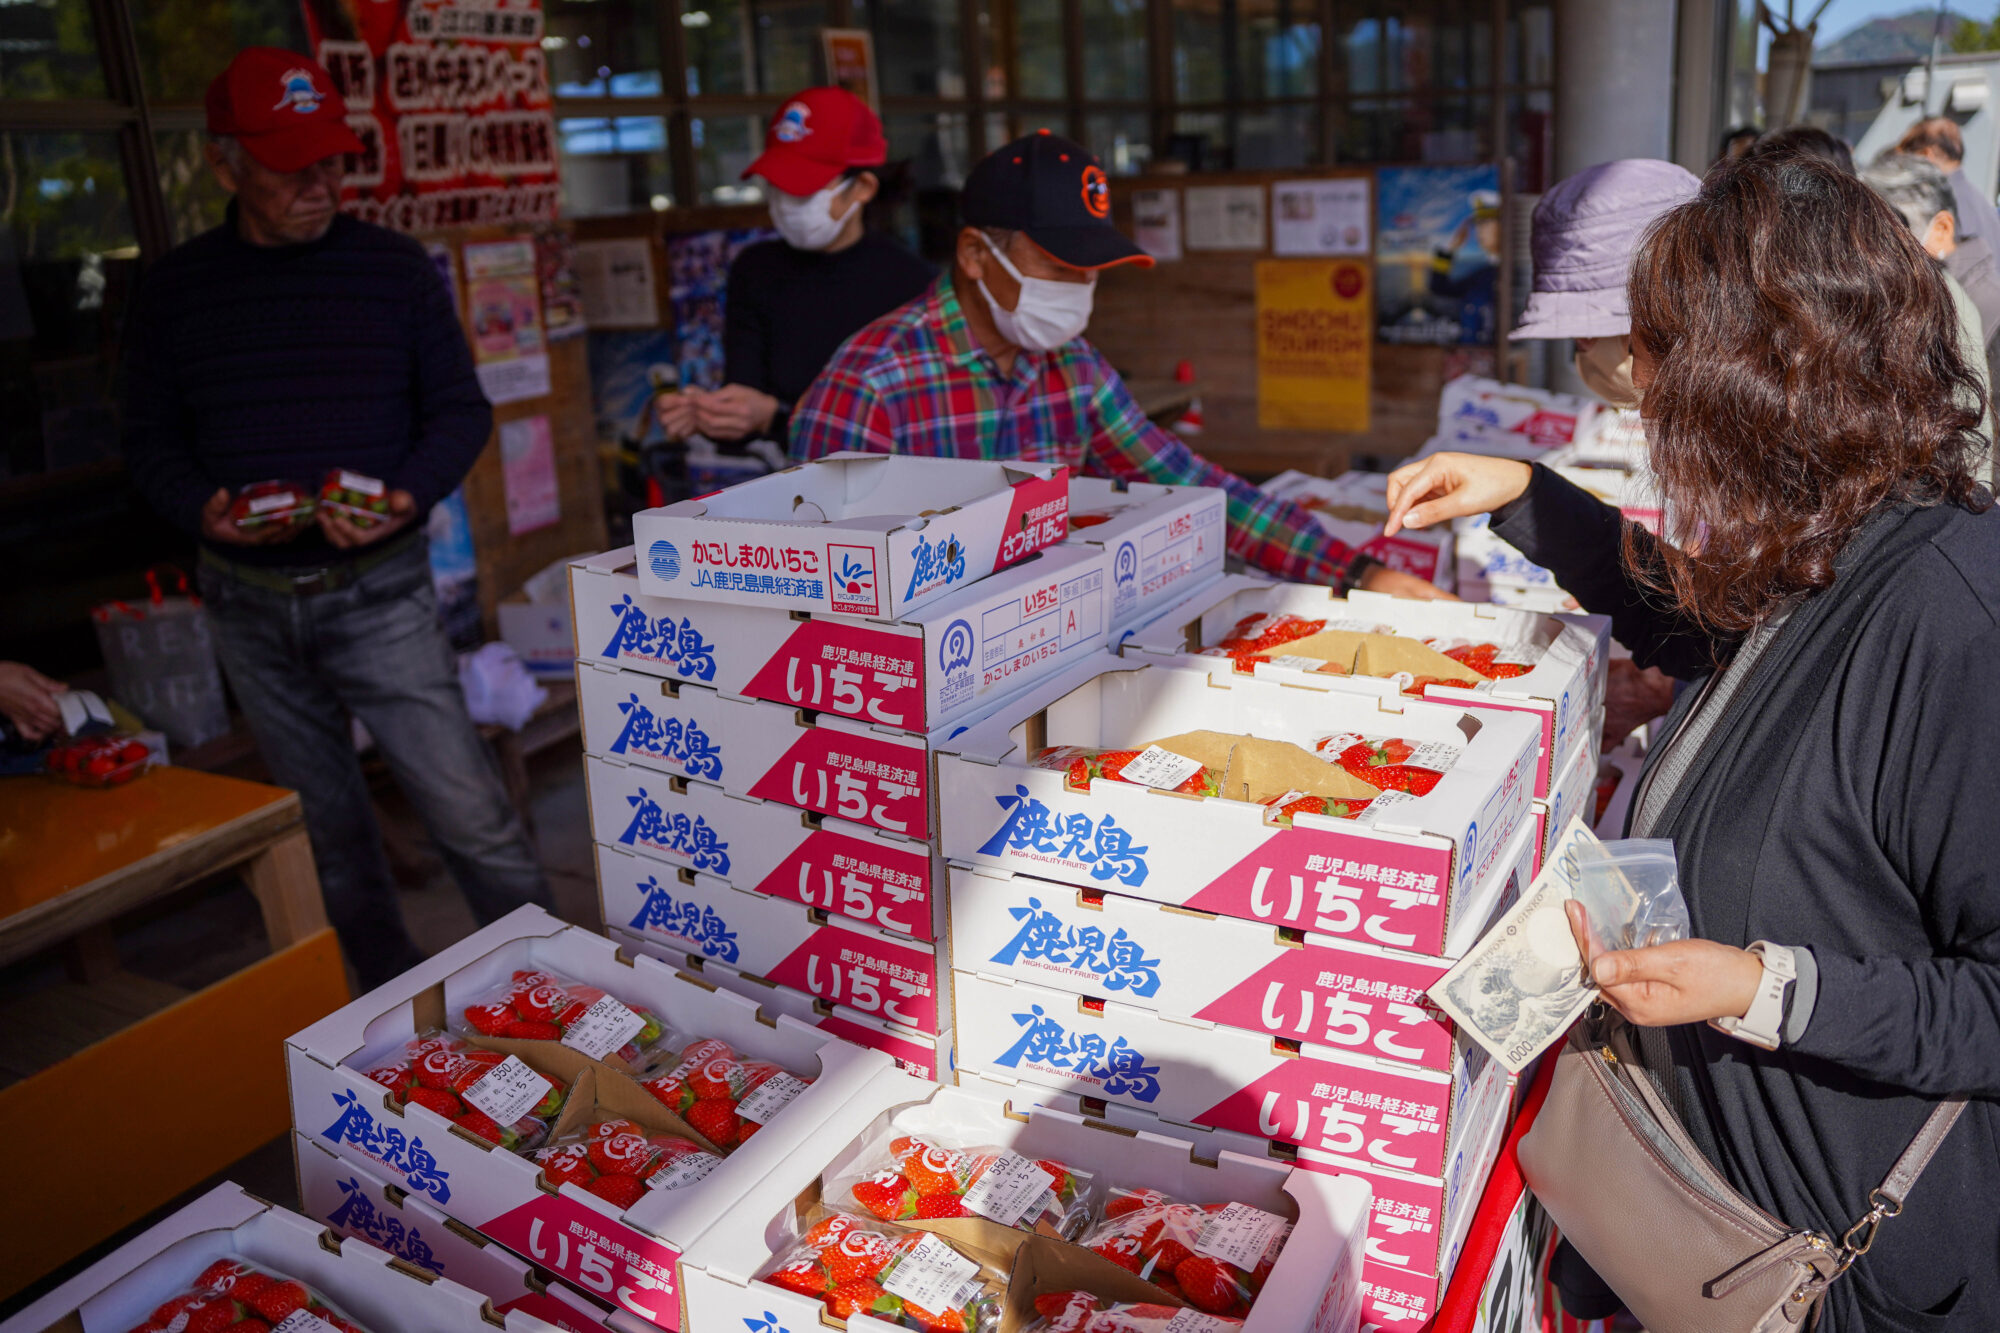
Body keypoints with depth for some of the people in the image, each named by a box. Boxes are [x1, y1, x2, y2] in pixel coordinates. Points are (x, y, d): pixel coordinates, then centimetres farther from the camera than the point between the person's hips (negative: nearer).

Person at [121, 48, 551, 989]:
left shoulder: (395, 268, 1)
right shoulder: (174, 291, 5)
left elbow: (459, 410, 4)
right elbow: (150, 441, 9)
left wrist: (408, 497, -15)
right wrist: (203, 509, -13)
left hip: (377, 591, -3)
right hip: (249, 605, 3)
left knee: (471, 819, -8)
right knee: (326, 835, 12)